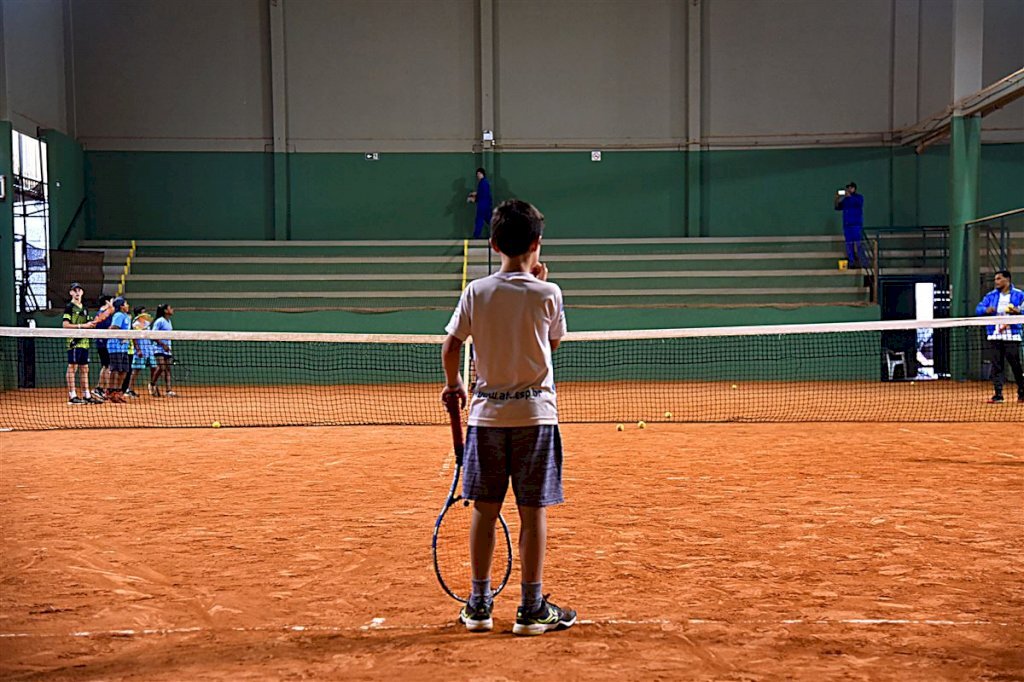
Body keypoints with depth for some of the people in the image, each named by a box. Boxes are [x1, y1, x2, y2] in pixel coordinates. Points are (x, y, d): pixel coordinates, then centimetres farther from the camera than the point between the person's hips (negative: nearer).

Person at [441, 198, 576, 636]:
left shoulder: (476, 292, -2)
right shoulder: (547, 294, -6)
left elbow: (450, 345, 2)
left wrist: (453, 384, 19)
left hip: (487, 412, 2)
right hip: (534, 412, -2)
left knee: (484, 510, 9)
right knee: (532, 512, 3)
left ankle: (479, 604, 16)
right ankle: (532, 609, 8)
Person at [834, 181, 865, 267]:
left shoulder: (859, 197, 4)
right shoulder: (845, 200, 17)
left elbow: (858, 202, -17)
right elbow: (837, 207, 11)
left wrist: (850, 196, -21)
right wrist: (837, 199, -4)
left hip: (856, 225, -5)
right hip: (847, 225, 5)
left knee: (858, 244, -13)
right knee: (849, 245, 2)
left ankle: (863, 263, -13)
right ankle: (852, 263, 5)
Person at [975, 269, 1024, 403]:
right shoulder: (991, 295, 12)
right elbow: (978, 309, 7)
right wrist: (986, 310, -15)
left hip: (1012, 336, -3)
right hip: (995, 336, 3)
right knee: (996, 365, 0)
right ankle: (998, 394, 3)